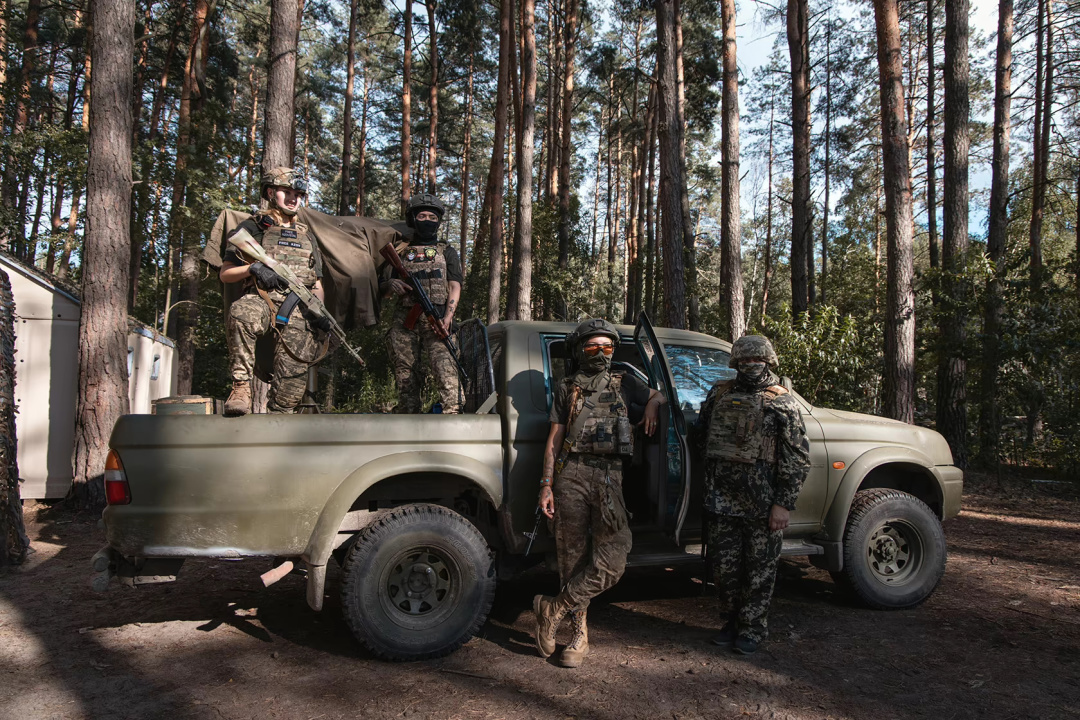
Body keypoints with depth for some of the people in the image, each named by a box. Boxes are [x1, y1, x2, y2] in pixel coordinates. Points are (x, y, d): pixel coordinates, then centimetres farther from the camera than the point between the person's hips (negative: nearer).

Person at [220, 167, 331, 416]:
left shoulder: (306, 236, 29)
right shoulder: (252, 228, 17)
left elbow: (317, 283, 24)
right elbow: (225, 274, 11)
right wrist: (253, 268, -9)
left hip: (298, 308, 3)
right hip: (262, 299, -2)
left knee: (294, 372, -21)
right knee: (241, 314, -39)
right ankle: (241, 386, -30)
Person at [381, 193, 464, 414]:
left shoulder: (447, 252, 17)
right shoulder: (400, 253, 21)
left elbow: (455, 287, 5)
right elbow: (382, 291, 21)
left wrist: (448, 317, -12)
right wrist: (391, 285, -4)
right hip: (404, 321, 3)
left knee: (445, 368, -19)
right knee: (406, 373, 2)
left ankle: (454, 413, -23)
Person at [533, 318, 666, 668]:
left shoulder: (625, 384, 20)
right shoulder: (567, 388, 16)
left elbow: (660, 395, 32)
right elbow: (554, 439, 11)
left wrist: (653, 404, 7)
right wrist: (546, 485, 1)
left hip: (609, 476, 1)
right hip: (571, 475, 0)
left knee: (611, 561, -13)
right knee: (573, 556, 2)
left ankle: (554, 609, 1)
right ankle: (579, 634, 15)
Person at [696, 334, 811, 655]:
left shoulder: (782, 403, -3)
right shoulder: (719, 394, 10)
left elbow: (798, 459, -6)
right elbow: (702, 434, 26)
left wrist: (784, 504, -11)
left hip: (762, 506, -3)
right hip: (722, 500, 4)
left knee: (760, 569, 7)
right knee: (725, 566, 11)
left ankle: (752, 628, 23)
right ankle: (732, 621, 29)